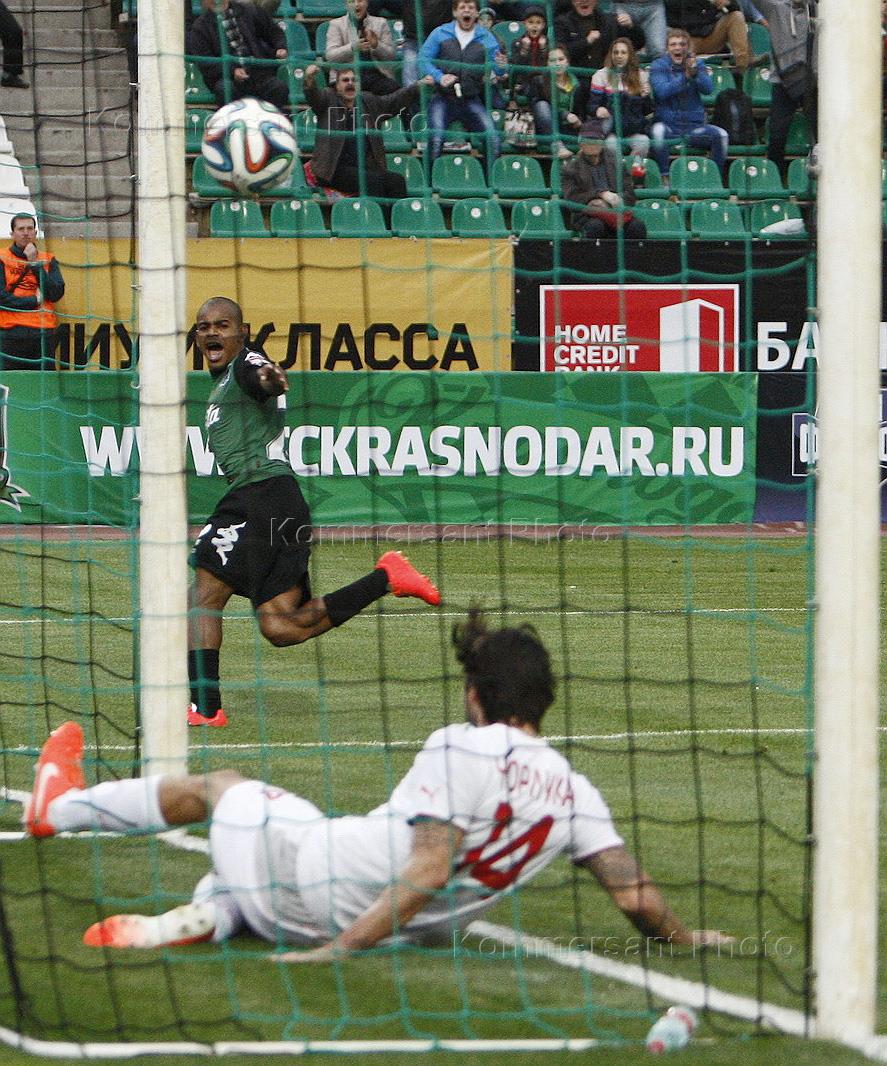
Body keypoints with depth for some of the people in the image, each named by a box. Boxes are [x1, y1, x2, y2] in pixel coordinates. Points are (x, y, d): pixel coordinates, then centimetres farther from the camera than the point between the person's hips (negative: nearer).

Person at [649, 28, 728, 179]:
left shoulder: (697, 64, 11)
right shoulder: (658, 66, 3)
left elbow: (708, 88, -6)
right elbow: (662, 91, -14)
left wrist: (695, 73, -25)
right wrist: (685, 76, -23)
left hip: (693, 125, 3)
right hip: (668, 124, -3)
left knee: (721, 135, -21)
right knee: (658, 130, -36)